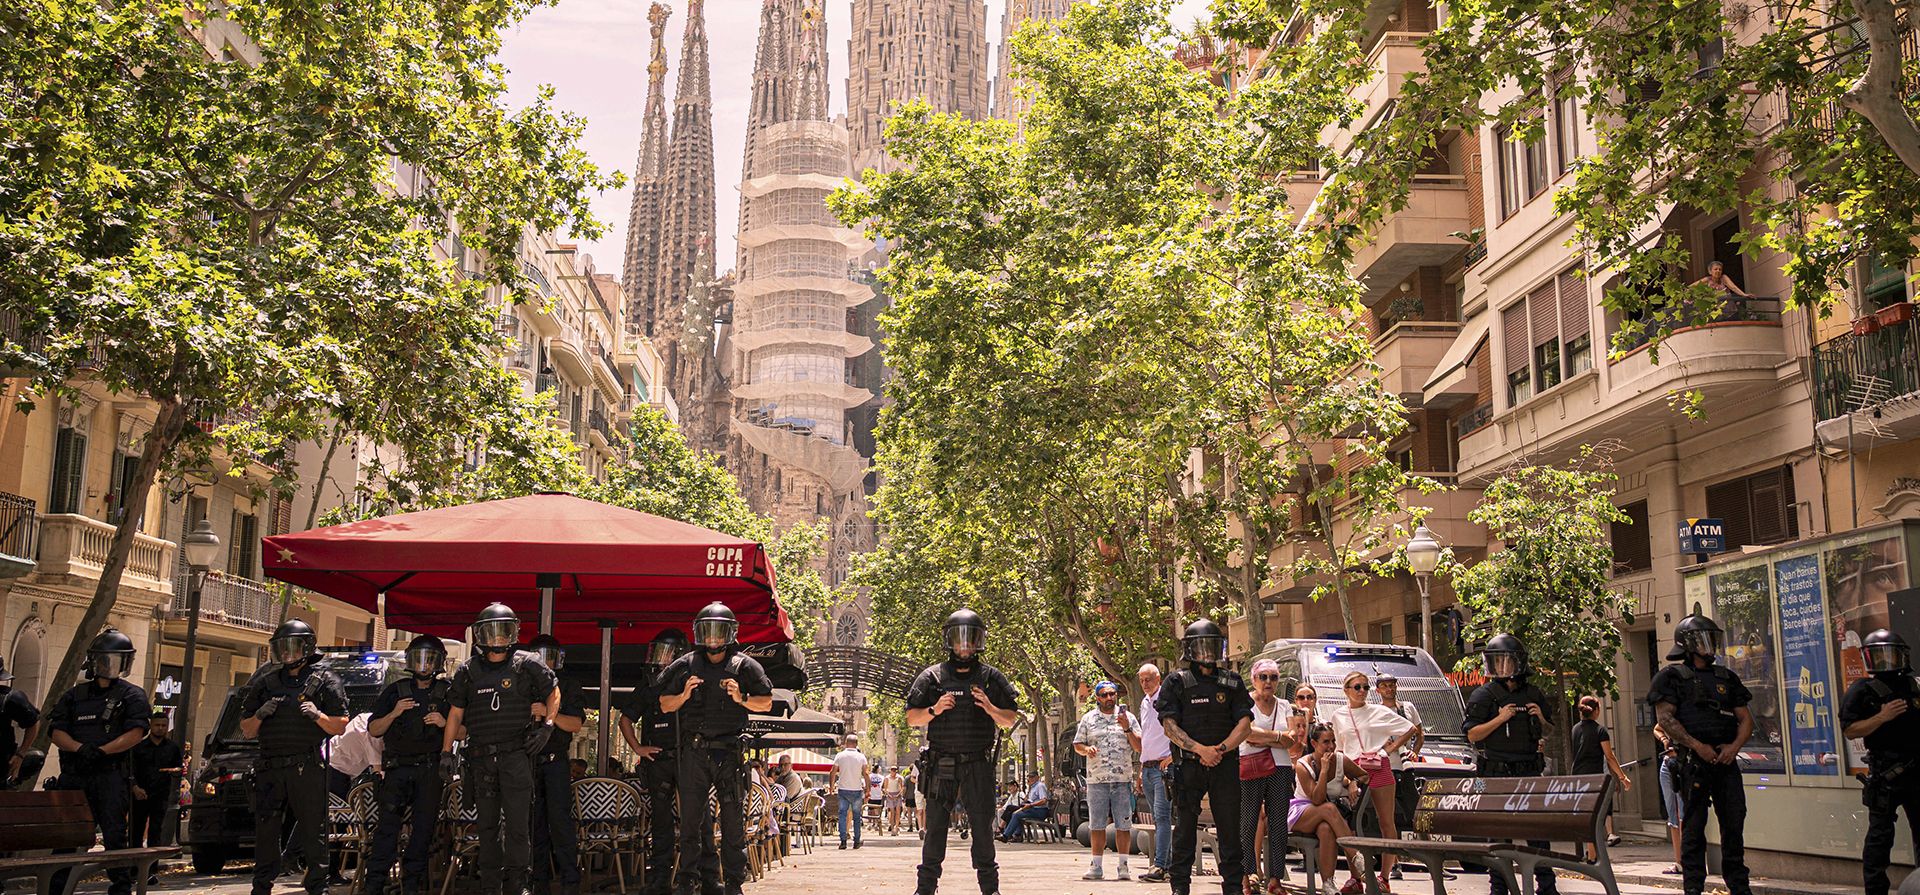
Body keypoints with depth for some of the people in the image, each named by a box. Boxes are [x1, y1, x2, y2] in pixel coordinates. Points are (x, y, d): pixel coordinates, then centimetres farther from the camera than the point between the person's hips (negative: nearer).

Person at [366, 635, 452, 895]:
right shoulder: (395, 691, 10)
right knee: (387, 825, -9)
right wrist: (393, 714, -9)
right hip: (398, 768, 0)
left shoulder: (448, 693, 9)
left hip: (431, 769, 1)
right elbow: (373, 730, 8)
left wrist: (444, 723, -10)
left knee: (424, 827, 1)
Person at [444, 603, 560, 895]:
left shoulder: (526, 666, 1)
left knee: (517, 822, -7)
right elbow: (455, 714, 10)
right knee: (487, 824, 9)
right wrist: (446, 753, 7)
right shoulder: (468, 671, 7)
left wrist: (547, 725, 3)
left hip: (516, 754, -3)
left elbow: (553, 692, 14)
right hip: (481, 758, 3)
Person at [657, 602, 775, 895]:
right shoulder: (685, 666, 8)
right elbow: (665, 705, 11)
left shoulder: (744, 666, 3)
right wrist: (685, 695, -7)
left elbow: (766, 703, 6)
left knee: (733, 818, 3)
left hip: (729, 750, -1)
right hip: (694, 751, 1)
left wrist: (742, 699, -11)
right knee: (690, 818, 4)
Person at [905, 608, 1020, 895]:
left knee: (982, 827, 3)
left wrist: (990, 709, -10)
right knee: (935, 828, 3)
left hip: (978, 766, 0)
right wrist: (934, 710, -11)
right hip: (941, 765, 0)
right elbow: (912, 718, 7)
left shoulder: (991, 677, 7)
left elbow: (1010, 720, 9)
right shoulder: (932, 677, 5)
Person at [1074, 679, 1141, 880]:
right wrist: (1086, 749, -9)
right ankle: (1096, 867, 8)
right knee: (1096, 825, 3)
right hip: (1096, 779, 1)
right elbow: (1077, 745, 12)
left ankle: (1123, 866, 6)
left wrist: (1127, 728, -9)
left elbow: (1139, 747, 5)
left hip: (1123, 779, -1)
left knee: (1123, 825, -1)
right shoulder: (1088, 718, 10)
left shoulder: (1127, 717, 8)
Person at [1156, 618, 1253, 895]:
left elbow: (1244, 724, 5)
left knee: (1229, 826, 3)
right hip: (1188, 765, -2)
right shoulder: (1176, 682, 3)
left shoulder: (1232, 682, 11)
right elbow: (1170, 726, -4)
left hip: (1225, 765, 2)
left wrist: (1220, 749, -10)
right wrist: (1201, 749, -15)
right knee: (1185, 826, 2)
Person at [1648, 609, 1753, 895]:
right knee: (1693, 826, -1)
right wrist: (1697, 746, -16)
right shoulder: (1672, 677, 2)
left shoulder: (1727, 677, 18)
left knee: (1734, 823, 6)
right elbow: (1664, 719, -7)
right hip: (1694, 762, -5)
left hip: (1726, 760, 5)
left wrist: (1735, 746, -3)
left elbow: (1745, 719, 16)